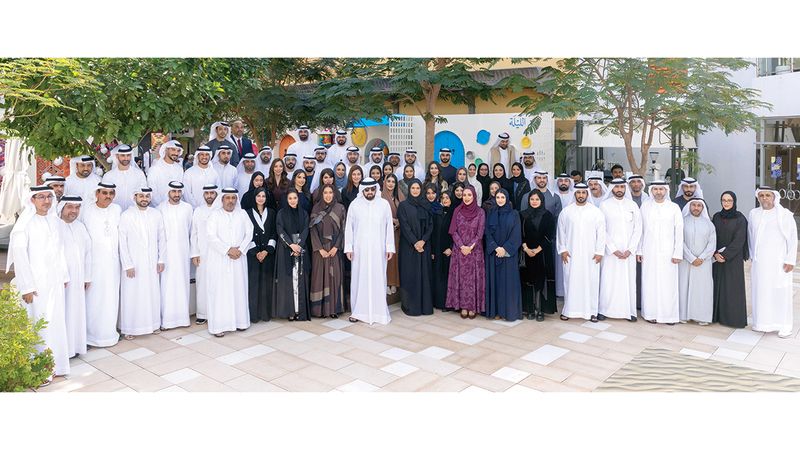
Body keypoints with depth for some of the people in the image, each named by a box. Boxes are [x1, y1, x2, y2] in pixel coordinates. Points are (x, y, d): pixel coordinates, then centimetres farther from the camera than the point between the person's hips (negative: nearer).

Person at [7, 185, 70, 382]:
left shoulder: (53, 219, 8)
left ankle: (53, 365, 23)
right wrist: (26, 286, -15)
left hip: (54, 281, 6)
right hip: (35, 283, -6)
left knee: (55, 321, 11)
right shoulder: (26, 222, -10)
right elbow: (19, 255, -13)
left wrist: (64, 276, 12)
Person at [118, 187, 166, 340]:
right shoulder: (126, 215, -6)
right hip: (133, 264, -3)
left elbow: (162, 238, 7)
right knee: (132, 296, 3)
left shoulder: (156, 214, 3)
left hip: (152, 263, 3)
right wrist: (128, 265, -10)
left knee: (153, 293, 9)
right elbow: (122, 242, -7)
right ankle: (129, 328, 15)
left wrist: (161, 260, 4)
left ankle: (153, 323, 24)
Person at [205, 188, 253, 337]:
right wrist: (228, 250, -15)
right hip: (219, 260, -3)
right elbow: (211, 236, -11)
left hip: (238, 259, 3)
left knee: (239, 288, 7)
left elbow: (249, 233, 4)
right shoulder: (215, 215, -2)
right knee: (220, 290, -2)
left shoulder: (242, 214, 8)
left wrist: (240, 249, -10)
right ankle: (219, 325, 2)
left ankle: (240, 320, 17)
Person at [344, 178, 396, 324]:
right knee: (359, 278, 4)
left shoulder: (384, 204, 1)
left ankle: (379, 311, 14)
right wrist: (348, 247, -1)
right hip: (359, 249, 0)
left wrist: (390, 247, -1)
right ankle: (358, 311, 14)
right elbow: (349, 227, 3)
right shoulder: (355, 205, 0)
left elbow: (389, 227, 2)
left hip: (378, 249, 0)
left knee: (378, 278, 4)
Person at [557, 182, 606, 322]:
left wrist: (599, 252, -5)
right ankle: (568, 310, 13)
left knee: (591, 281, 2)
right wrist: (562, 250, -1)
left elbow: (601, 233, 1)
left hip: (591, 254, 0)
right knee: (570, 281, 3)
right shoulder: (566, 211, 4)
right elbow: (561, 231, 6)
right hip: (571, 254, 1)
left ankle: (591, 310, 11)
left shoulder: (596, 212, 1)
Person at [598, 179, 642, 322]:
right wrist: (613, 250, -8)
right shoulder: (605, 205, 1)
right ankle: (604, 310, 7)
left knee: (628, 280, 2)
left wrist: (630, 250, -5)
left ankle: (629, 311, 10)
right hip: (610, 251, -1)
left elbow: (638, 229, 5)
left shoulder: (632, 205, 6)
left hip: (628, 252, 2)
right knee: (608, 280, -2)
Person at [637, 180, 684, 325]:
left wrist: (677, 253, -5)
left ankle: (670, 314, 12)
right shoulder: (645, 207, 3)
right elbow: (640, 230, 6)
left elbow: (679, 231, 0)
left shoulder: (674, 207, 0)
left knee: (668, 284, 1)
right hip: (649, 252, 1)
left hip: (667, 252, -1)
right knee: (650, 283, 3)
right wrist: (639, 250, 3)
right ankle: (651, 313, 13)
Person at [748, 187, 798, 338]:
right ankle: (763, 322, 18)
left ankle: (784, 325, 10)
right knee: (760, 290, 7)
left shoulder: (784, 214, -5)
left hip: (778, 261, -4)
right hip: (759, 262, 4)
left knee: (781, 292, 0)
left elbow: (792, 238, -5)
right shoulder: (753, 214, 6)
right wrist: (752, 256, 11)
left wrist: (790, 260, -9)